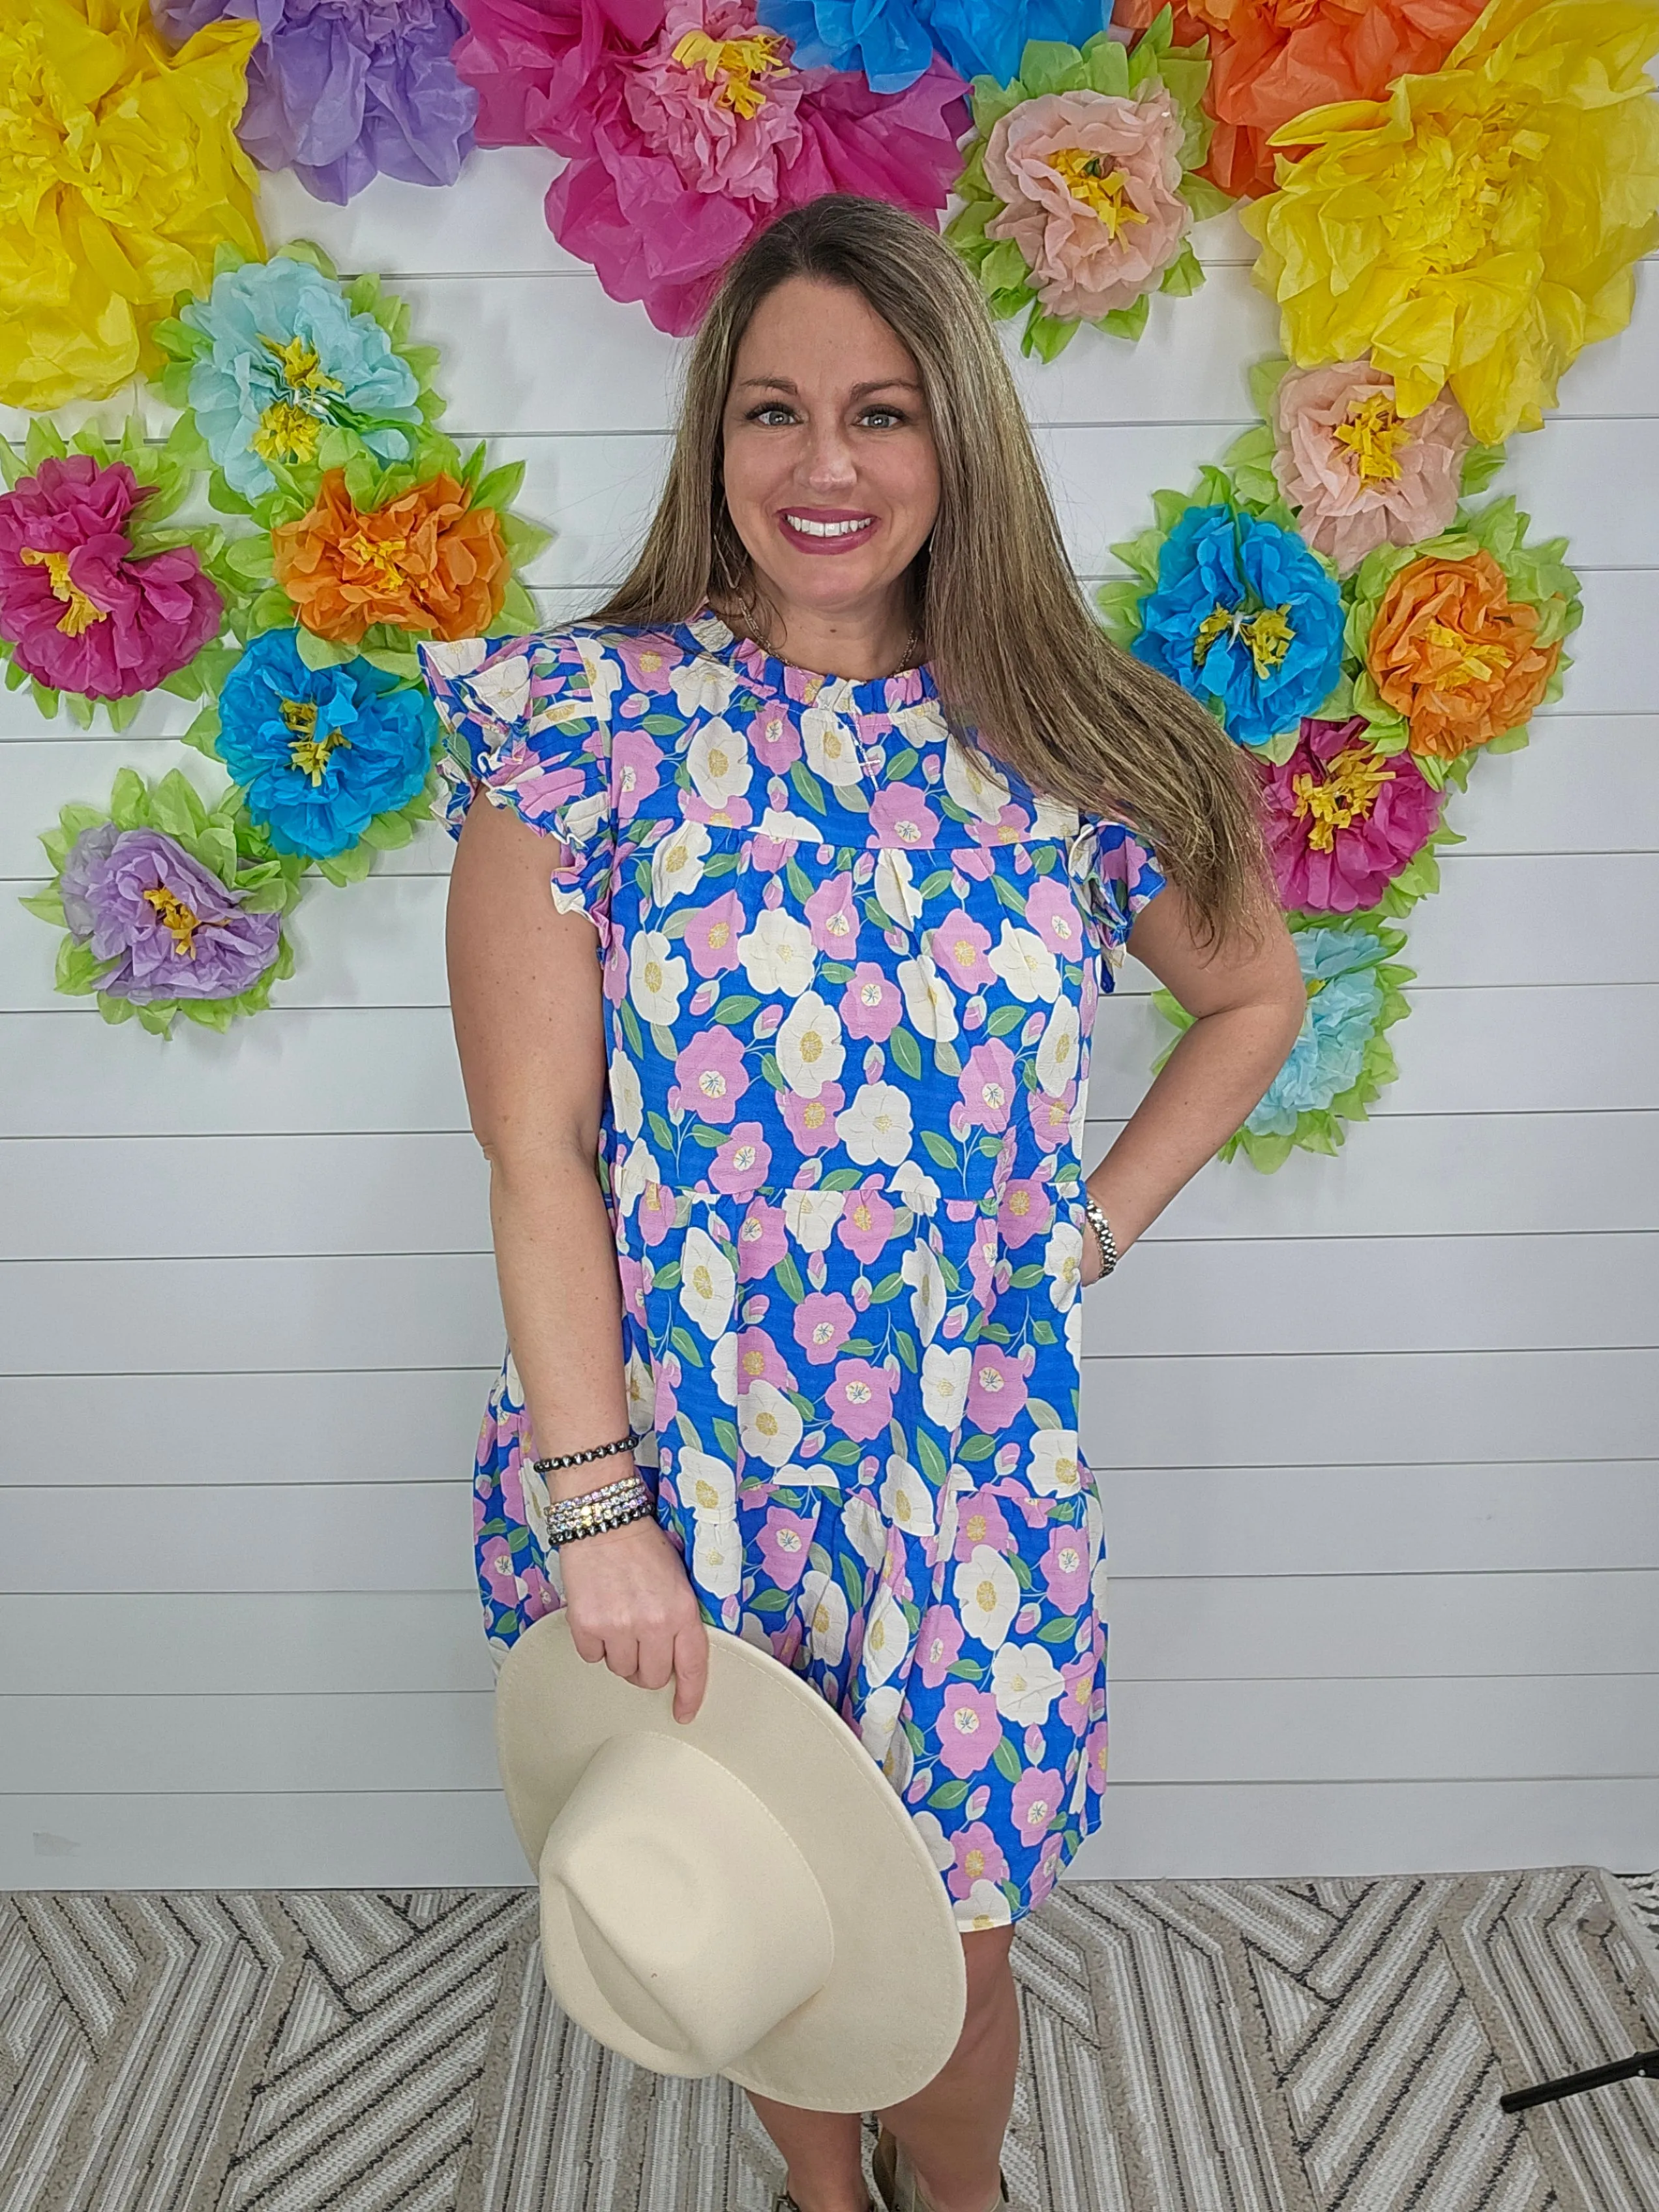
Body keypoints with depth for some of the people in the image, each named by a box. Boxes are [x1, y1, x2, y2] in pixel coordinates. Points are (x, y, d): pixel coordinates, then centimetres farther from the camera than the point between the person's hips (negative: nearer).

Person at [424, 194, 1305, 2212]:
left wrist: (1089, 1233, 2)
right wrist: (599, 1506, -14)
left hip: (972, 1472, 1)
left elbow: (1254, 995, 12)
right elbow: (536, 1155, -12)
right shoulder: (589, 721, -9)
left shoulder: (1062, 741, -3)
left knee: (948, 1935, 16)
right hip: (673, 1463, 0)